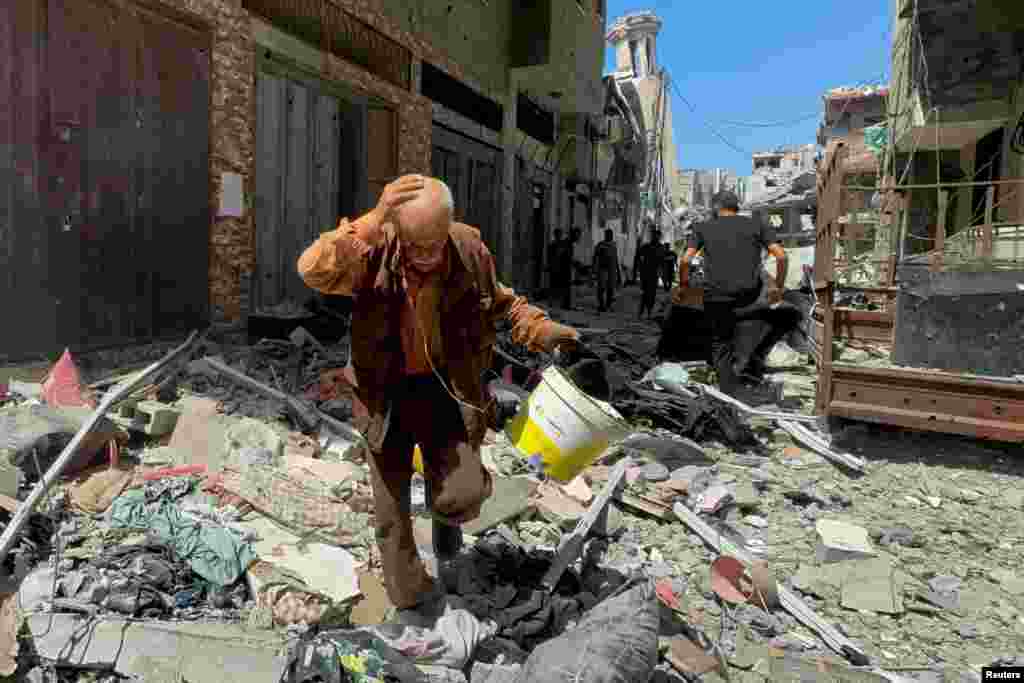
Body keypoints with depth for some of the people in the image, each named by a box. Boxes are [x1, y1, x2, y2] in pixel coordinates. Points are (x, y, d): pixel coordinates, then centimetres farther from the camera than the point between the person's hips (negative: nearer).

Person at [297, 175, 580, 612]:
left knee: (461, 498, -11)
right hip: (385, 394, 0)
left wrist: (544, 332, -5)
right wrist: (371, 223, -43)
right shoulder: (374, 253, -18)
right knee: (390, 509, 12)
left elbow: (501, 303, 8)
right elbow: (314, 271, -36)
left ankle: (448, 509, 30)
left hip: (446, 389, 1)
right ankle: (408, 594, 38)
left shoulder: (470, 249, -10)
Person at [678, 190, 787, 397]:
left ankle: (729, 385, 12)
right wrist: (778, 286, 15)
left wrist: (683, 285, 15)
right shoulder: (757, 225, 13)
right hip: (749, 292, 2)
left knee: (720, 342, 14)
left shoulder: (703, 228, 12)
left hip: (716, 293, -1)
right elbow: (781, 256, 3)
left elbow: (684, 261, 0)